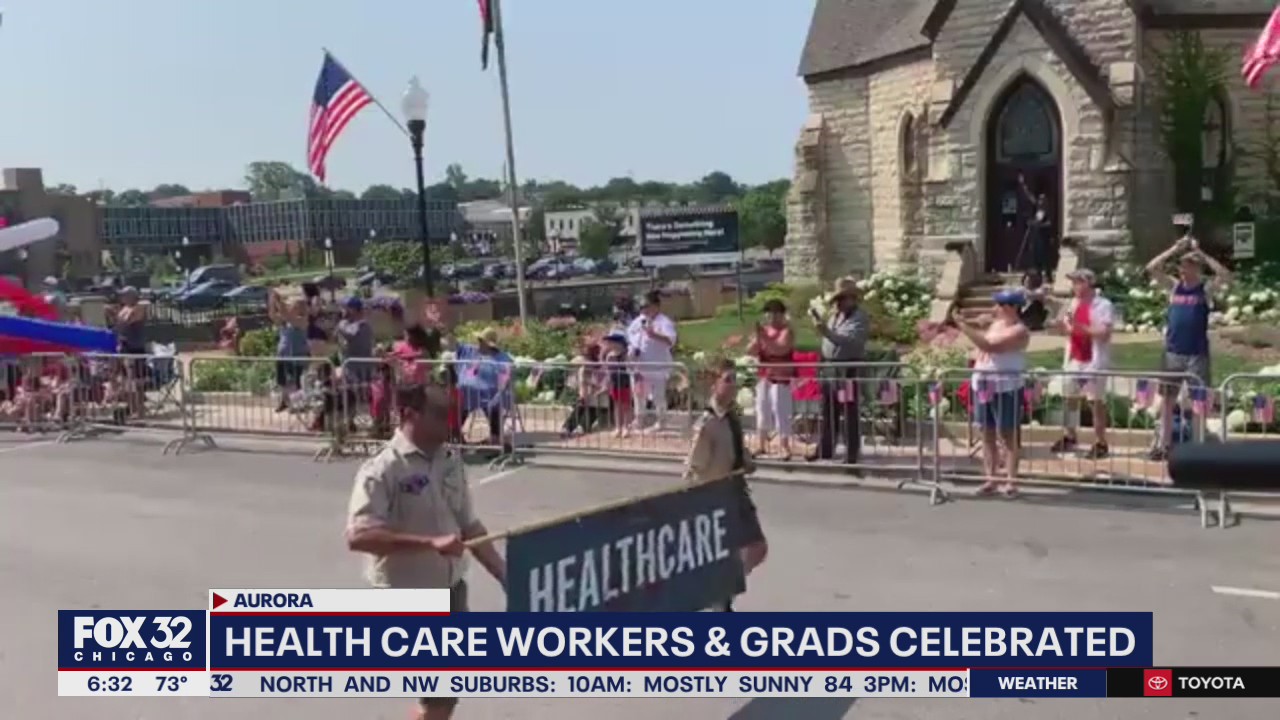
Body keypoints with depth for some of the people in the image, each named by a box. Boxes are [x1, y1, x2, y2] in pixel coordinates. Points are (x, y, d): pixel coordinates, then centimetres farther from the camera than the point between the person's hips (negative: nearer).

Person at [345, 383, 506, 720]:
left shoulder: (450, 459, 4)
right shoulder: (383, 468, -18)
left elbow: (469, 526, 11)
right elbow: (358, 536, -28)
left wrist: (506, 577, 7)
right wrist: (430, 543, -34)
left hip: (450, 588, 7)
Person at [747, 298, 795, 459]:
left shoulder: (786, 331, -7)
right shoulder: (763, 331, 10)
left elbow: (781, 349, -24)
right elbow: (750, 351, 6)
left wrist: (765, 338, -28)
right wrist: (758, 339, -11)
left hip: (781, 377, -7)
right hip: (764, 376, 7)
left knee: (780, 411, -10)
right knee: (762, 410, 11)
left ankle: (785, 448, -7)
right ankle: (761, 445, 20)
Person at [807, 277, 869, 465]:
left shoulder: (859, 318, -10)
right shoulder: (837, 316, 17)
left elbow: (851, 342, -28)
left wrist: (826, 332, -37)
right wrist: (820, 322, 15)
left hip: (847, 369, -8)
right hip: (829, 367, 8)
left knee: (849, 415, -4)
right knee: (828, 412, 13)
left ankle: (851, 454, 2)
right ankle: (825, 449, 22)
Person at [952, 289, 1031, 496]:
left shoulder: (1019, 331, -13)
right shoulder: (995, 323, 12)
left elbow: (989, 346, -24)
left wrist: (964, 326, -23)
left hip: (1005, 387, -7)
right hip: (983, 385, 7)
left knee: (1008, 436, -1)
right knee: (987, 435, 10)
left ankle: (1010, 481, 3)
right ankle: (991, 479, 18)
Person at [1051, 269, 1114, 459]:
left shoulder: (1103, 305, -11)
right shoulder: (1074, 303, 11)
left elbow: (1105, 333, -18)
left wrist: (1081, 327, -26)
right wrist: (1062, 326, -5)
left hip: (1094, 361, -7)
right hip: (1073, 359, 7)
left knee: (1096, 402, -2)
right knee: (1070, 398, 13)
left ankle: (1100, 444, 4)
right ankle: (1069, 437, 25)